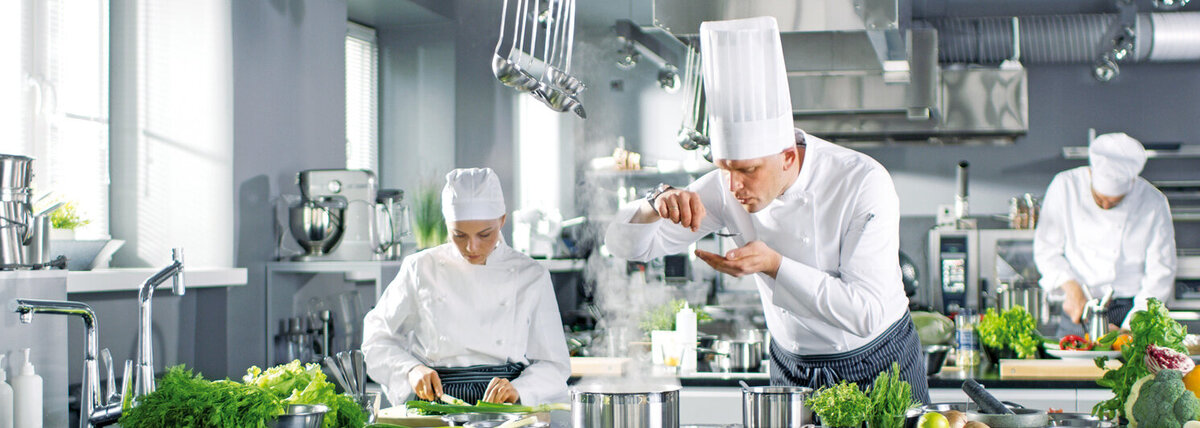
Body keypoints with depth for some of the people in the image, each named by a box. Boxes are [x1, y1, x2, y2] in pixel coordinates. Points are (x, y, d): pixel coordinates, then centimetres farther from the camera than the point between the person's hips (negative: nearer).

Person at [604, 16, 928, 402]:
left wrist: (774, 265, -37)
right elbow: (626, 243, -11)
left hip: (878, 369, -3)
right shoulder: (728, 186, -13)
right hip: (791, 367, 3)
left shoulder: (863, 183, -26)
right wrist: (657, 205, -33)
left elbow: (867, 313, -29)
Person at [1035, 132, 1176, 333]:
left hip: (1131, 311, -1)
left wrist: (1127, 328, -9)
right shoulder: (1065, 186, -4)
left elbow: (1160, 274, -2)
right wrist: (1072, 288, -13)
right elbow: (1046, 249, 2)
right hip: (1078, 309, 1)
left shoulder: (1154, 203, -5)